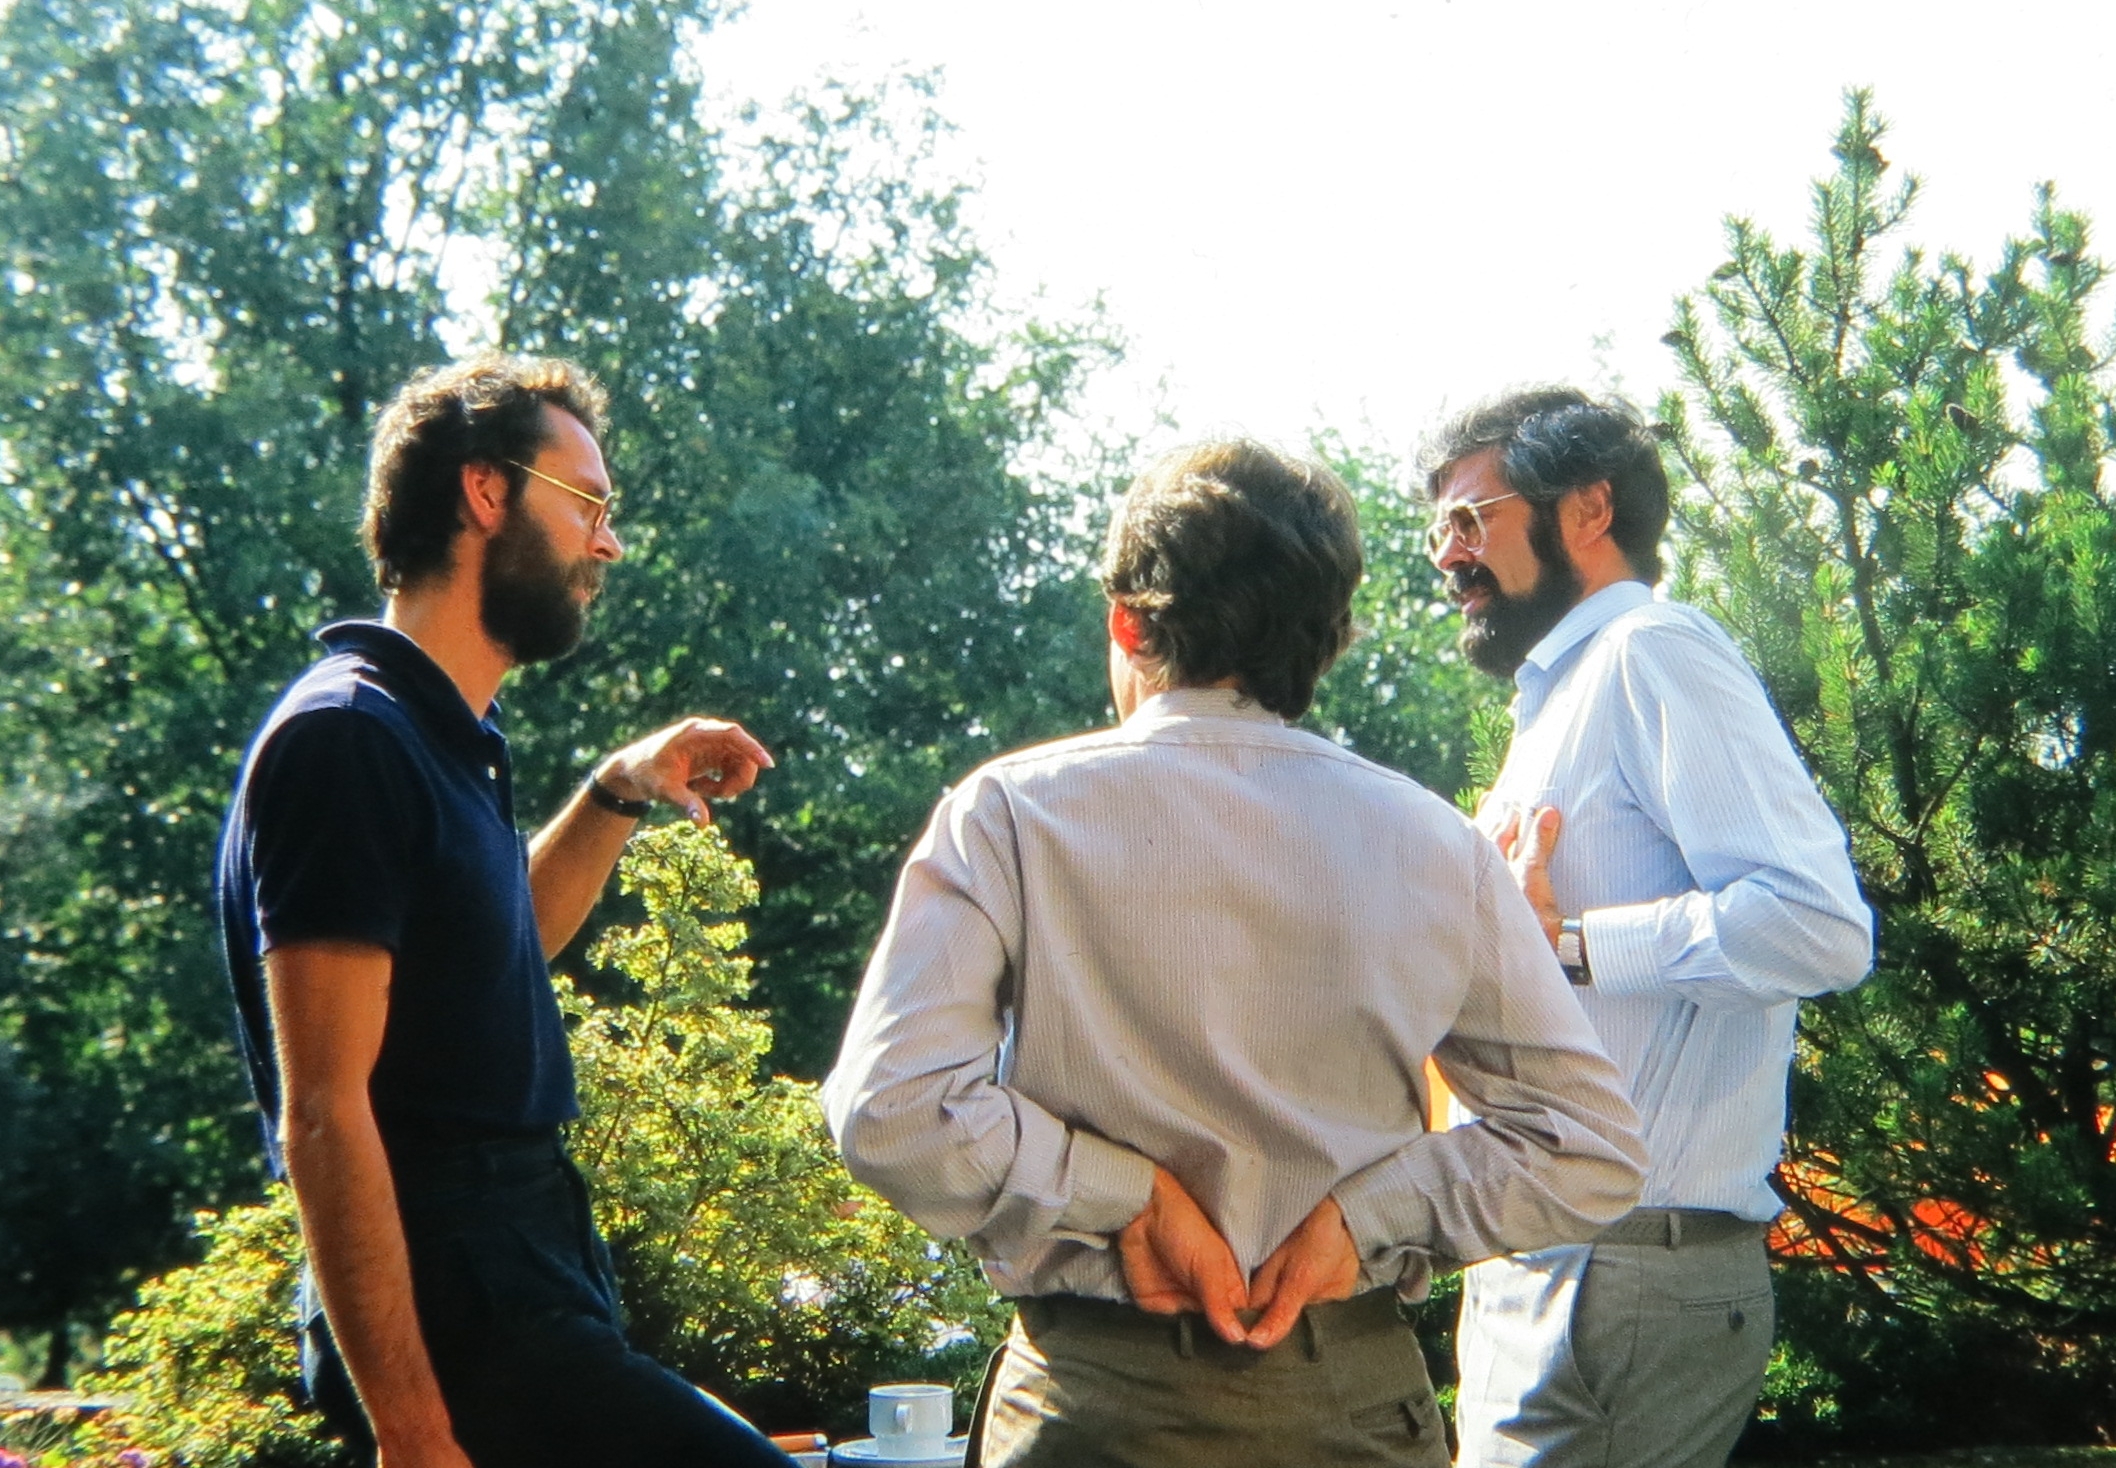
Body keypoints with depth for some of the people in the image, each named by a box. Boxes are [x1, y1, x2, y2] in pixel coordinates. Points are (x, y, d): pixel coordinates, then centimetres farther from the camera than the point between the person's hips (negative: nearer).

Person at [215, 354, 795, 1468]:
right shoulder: (349, 738, -14)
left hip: (517, 1296, 10)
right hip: (455, 1334, -10)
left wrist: (616, 796, 20)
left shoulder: (443, 742, 14)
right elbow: (323, 1116, -20)